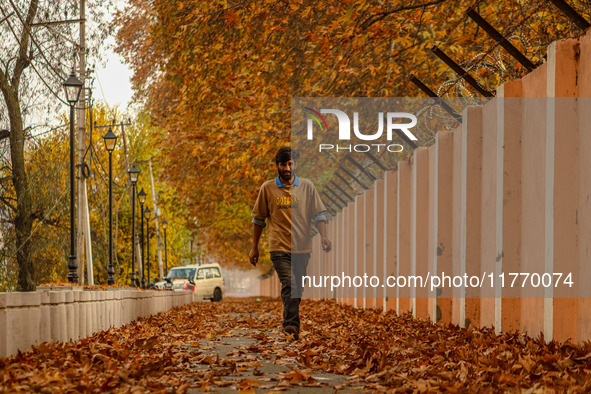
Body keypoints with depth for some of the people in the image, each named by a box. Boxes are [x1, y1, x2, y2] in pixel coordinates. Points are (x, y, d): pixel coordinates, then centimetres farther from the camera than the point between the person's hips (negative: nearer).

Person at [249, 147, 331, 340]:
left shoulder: (307, 186, 6)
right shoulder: (268, 188, 4)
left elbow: (318, 214, 5)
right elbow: (258, 219, 11)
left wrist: (323, 236, -12)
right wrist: (254, 248, 12)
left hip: (302, 247, 2)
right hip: (279, 247, -2)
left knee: (297, 288, 8)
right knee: (289, 284, -19)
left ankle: (288, 323, 25)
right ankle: (292, 324, -27)